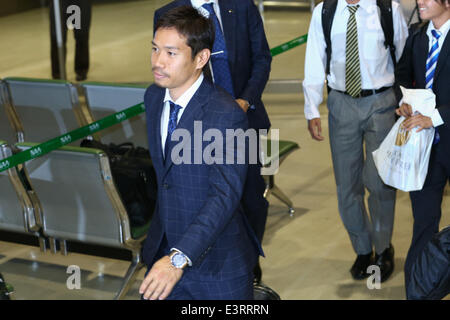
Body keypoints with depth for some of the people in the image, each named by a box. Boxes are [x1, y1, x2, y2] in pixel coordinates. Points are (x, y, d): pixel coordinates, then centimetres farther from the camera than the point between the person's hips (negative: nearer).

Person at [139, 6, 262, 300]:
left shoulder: (227, 115, -23)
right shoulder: (153, 97, 2)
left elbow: (225, 196, -29)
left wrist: (179, 258, -39)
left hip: (217, 263, -6)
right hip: (164, 247, 6)